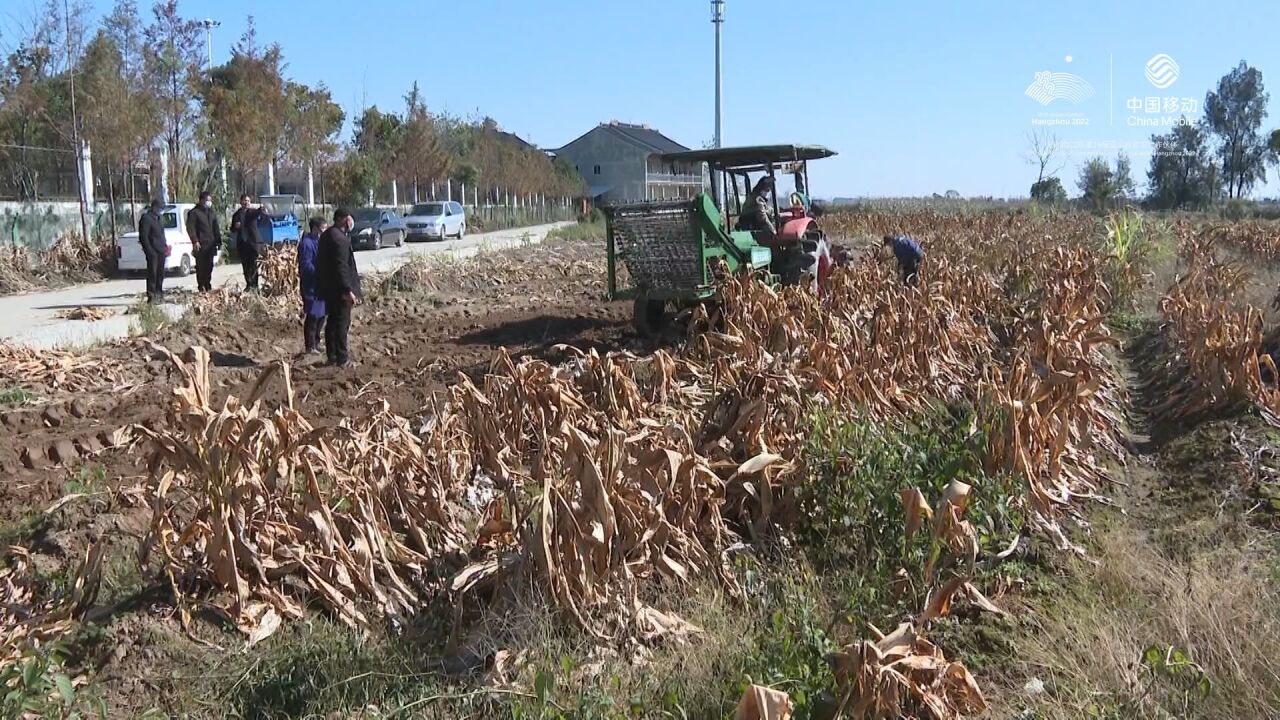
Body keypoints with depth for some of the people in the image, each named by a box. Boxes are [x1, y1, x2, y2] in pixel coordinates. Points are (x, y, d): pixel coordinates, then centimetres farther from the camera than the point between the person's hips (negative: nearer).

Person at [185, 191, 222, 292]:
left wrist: (219, 241, 13)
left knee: (209, 266, 5)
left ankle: (208, 286, 12)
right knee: (201, 267, -4)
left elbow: (216, 228, 21)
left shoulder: (212, 213, 18)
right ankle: (201, 287, 0)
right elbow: (190, 228, -8)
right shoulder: (194, 212, -3)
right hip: (200, 245, -6)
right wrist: (195, 241, -16)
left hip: (211, 245, 6)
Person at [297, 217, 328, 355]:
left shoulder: (317, 241, 13)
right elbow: (306, 265, -21)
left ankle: (316, 343, 26)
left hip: (319, 285, 9)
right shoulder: (306, 243, -17)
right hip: (311, 286, -9)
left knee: (321, 315, 15)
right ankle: (309, 347, 5)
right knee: (312, 317, -3)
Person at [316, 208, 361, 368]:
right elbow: (341, 267, -24)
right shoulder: (339, 238, -19)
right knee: (342, 323, -3)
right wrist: (348, 290, -24)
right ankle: (342, 359, 1)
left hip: (329, 288, 10)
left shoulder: (327, 235, 13)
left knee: (333, 321, 15)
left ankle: (332, 355, 23)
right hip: (339, 289, -10)